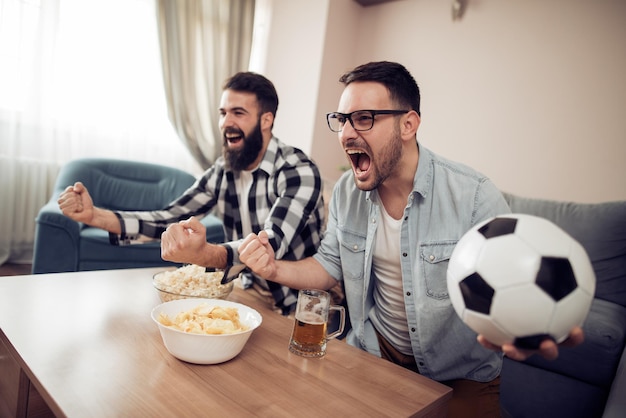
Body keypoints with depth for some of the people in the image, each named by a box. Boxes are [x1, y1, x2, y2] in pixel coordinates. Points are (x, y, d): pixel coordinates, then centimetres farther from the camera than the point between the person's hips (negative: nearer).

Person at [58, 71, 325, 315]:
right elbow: (169, 219, 0)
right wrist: (94, 215, -12)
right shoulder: (222, 172, 1)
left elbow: (272, 244, -33)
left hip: (296, 313, -5)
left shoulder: (299, 172, -19)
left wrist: (206, 254, -52)